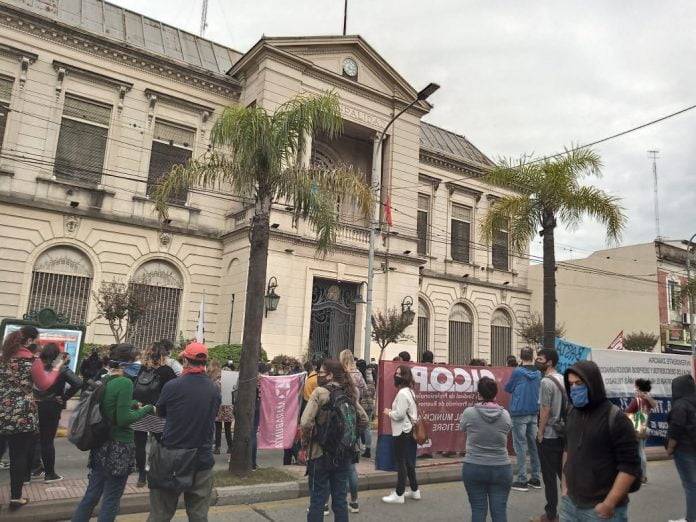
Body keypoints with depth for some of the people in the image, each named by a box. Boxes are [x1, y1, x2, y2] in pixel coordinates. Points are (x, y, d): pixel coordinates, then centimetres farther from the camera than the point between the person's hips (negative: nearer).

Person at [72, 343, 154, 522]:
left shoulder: (105, 380, 6)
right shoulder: (125, 382, -20)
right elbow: (123, 420, -22)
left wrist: (133, 405, 12)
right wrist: (147, 409, -11)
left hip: (103, 443, 8)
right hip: (119, 446, -8)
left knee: (92, 495, 17)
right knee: (111, 499, 5)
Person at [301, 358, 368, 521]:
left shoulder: (320, 392, -13)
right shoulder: (348, 394, 5)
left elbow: (306, 423, -21)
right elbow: (364, 420, 11)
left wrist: (305, 443, -5)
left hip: (321, 453, -5)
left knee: (318, 500, 6)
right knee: (340, 499, 14)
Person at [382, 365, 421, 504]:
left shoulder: (402, 393, -20)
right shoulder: (409, 391, 12)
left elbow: (399, 414, -24)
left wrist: (388, 412, -7)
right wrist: (392, 412, 9)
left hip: (402, 431, -10)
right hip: (408, 429, 10)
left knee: (400, 462, -2)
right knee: (407, 461, 18)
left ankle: (399, 494, 6)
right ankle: (414, 490, 26)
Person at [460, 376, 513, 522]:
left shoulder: (469, 413, -10)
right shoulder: (506, 415, -5)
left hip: (474, 468, -1)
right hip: (501, 469, 1)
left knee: (478, 509, 8)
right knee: (500, 510, 7)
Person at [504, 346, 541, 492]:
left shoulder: (517, 372, -11)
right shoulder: (538, 373, 5)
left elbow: (508, 388, 1)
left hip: (519, 414, -5)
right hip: (534, 413, 5)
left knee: (521, 446, -1)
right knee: (534, 446, 11)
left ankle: (522, 480, 0)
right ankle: (535, 478, 17)